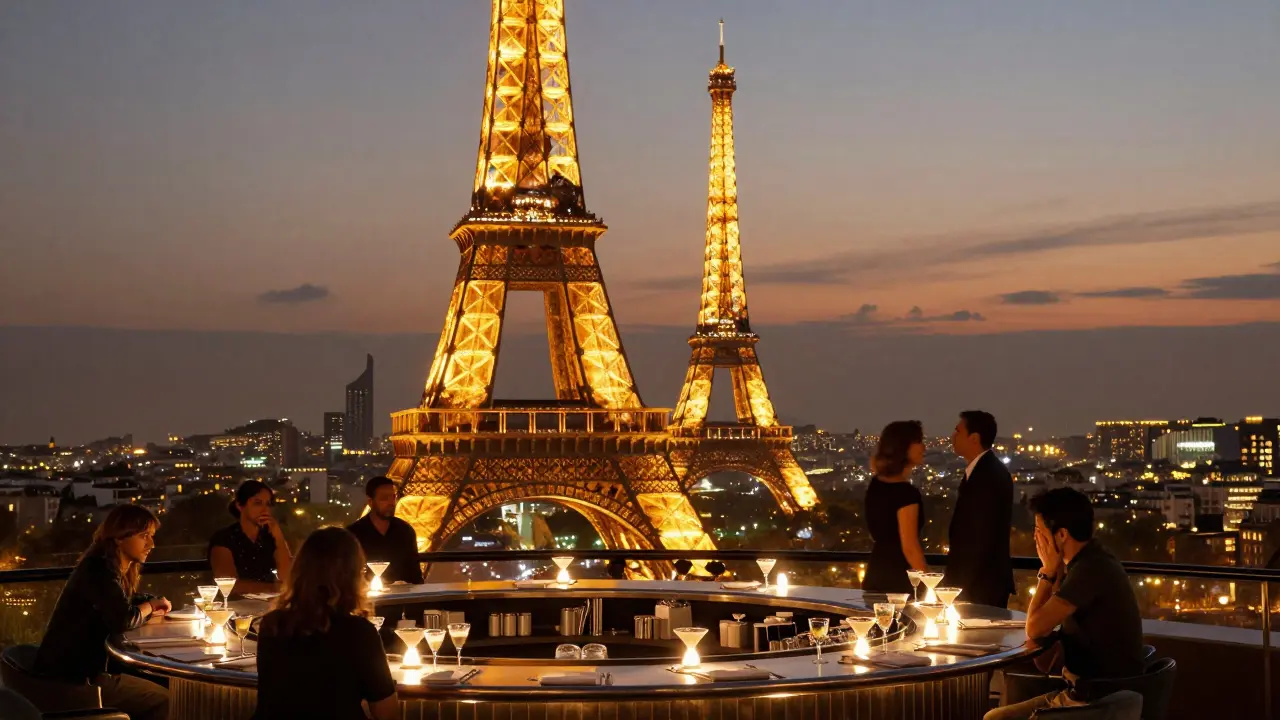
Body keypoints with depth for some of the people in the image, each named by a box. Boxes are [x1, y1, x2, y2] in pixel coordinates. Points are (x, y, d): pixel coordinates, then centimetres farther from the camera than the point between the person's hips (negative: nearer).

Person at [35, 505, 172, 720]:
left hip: (81, 669, 10)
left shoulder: (115, 569, 12)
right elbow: (123, 621, -28)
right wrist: (148, 607, -7)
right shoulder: (100, 570, -19)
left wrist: (154, 604, -3)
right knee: (163, 700, -5)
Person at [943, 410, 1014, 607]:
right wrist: (953, 581, 16)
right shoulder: (983, 471, 13)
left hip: (983, 585, -9)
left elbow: (982, 538, -21)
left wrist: (960, 585, -18)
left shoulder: (989, 475, -18)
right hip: (975, 582, 9)